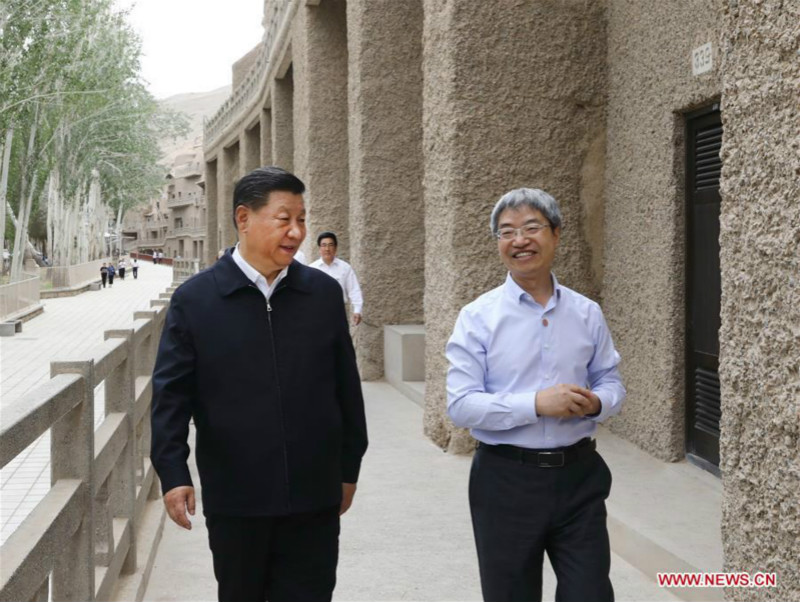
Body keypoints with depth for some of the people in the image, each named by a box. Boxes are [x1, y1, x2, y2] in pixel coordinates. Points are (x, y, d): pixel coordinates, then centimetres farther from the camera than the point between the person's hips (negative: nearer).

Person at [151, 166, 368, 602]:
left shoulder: (324, 293, 2)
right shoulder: (194, 300, -3)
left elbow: (346, 386, 7)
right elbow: (171, 393, -3)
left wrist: (349, 466, 10)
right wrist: (172, 473, -10)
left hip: (314, 498, 1)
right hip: (233, 500, -1)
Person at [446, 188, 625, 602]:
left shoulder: (587, 314, 5)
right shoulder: (478, 317, -5)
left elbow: (611, 383, 10)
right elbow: (460, 405, -12)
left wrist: (595, 403, -13)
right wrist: (536, 404, -23)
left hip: (579, 475, 2)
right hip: (506, 480, -2)